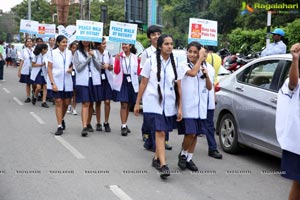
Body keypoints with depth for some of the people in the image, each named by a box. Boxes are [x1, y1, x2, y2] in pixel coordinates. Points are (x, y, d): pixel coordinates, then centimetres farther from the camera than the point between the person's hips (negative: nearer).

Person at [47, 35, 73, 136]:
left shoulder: (69, 53, 6)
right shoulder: (53, 53, -5)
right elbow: (49, 69, -5)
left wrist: (71, 69, -5)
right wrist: (52, 83, -13)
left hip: (67, 81, 4)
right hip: (56, 82, -3)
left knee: (66, 102, 7)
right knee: (58, 102, -3)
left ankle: (62, 119, 35)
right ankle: (59, 126, 1)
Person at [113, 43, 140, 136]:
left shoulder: (135, 57, 6)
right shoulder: (119, 56, 0)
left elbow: (138, 72, 8)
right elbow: (116, 71, -4)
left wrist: (140, 63, -7)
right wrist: (117, 60, -17)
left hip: (132, 83, 3)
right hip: (122, 82, -3)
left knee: (128, 105, 11)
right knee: (124, 104, -9)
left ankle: (125, 124, 23)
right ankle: (123, 126, -8)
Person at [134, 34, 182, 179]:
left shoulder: (175, 64, 6)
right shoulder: (151, 61, -2)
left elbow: (178, 87, 5)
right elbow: (143, 83, 1)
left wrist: (180, 107, 1)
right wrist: (137, 103, 2)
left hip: (169, 104, 3)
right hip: (153, 103, -3)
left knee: (161, 132, 11)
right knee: (160, 133, -12)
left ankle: (156, 159, 29)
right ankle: (163, 165, -15)